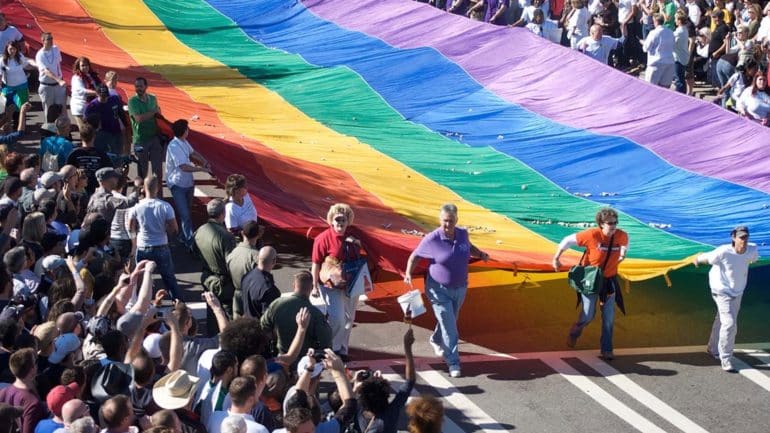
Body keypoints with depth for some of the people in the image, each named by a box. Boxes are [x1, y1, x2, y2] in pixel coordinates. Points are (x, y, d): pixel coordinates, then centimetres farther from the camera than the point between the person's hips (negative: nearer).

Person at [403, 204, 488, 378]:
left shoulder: (463, 234, -6)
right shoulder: (432, 240, -21)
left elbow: (469, 246, 17)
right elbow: (414, 256, -8)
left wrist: (481, 254, 0)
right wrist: (408, 274, -21)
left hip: (460, 288, 5)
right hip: (439, 290, -5)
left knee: (449, 321, 24)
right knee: (449, 326, -8)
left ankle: (436, 340, 54)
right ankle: (453, 362, 1)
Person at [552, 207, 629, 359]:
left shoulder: (622, 236, -14)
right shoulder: (592, 235, -24)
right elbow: (568, 240, -14)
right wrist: (556, 258, -10)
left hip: (609, 280, 3)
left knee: (609, 317, 4)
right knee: (588, 315, 0)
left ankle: (607, 350, 16)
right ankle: (573, 334, 31)